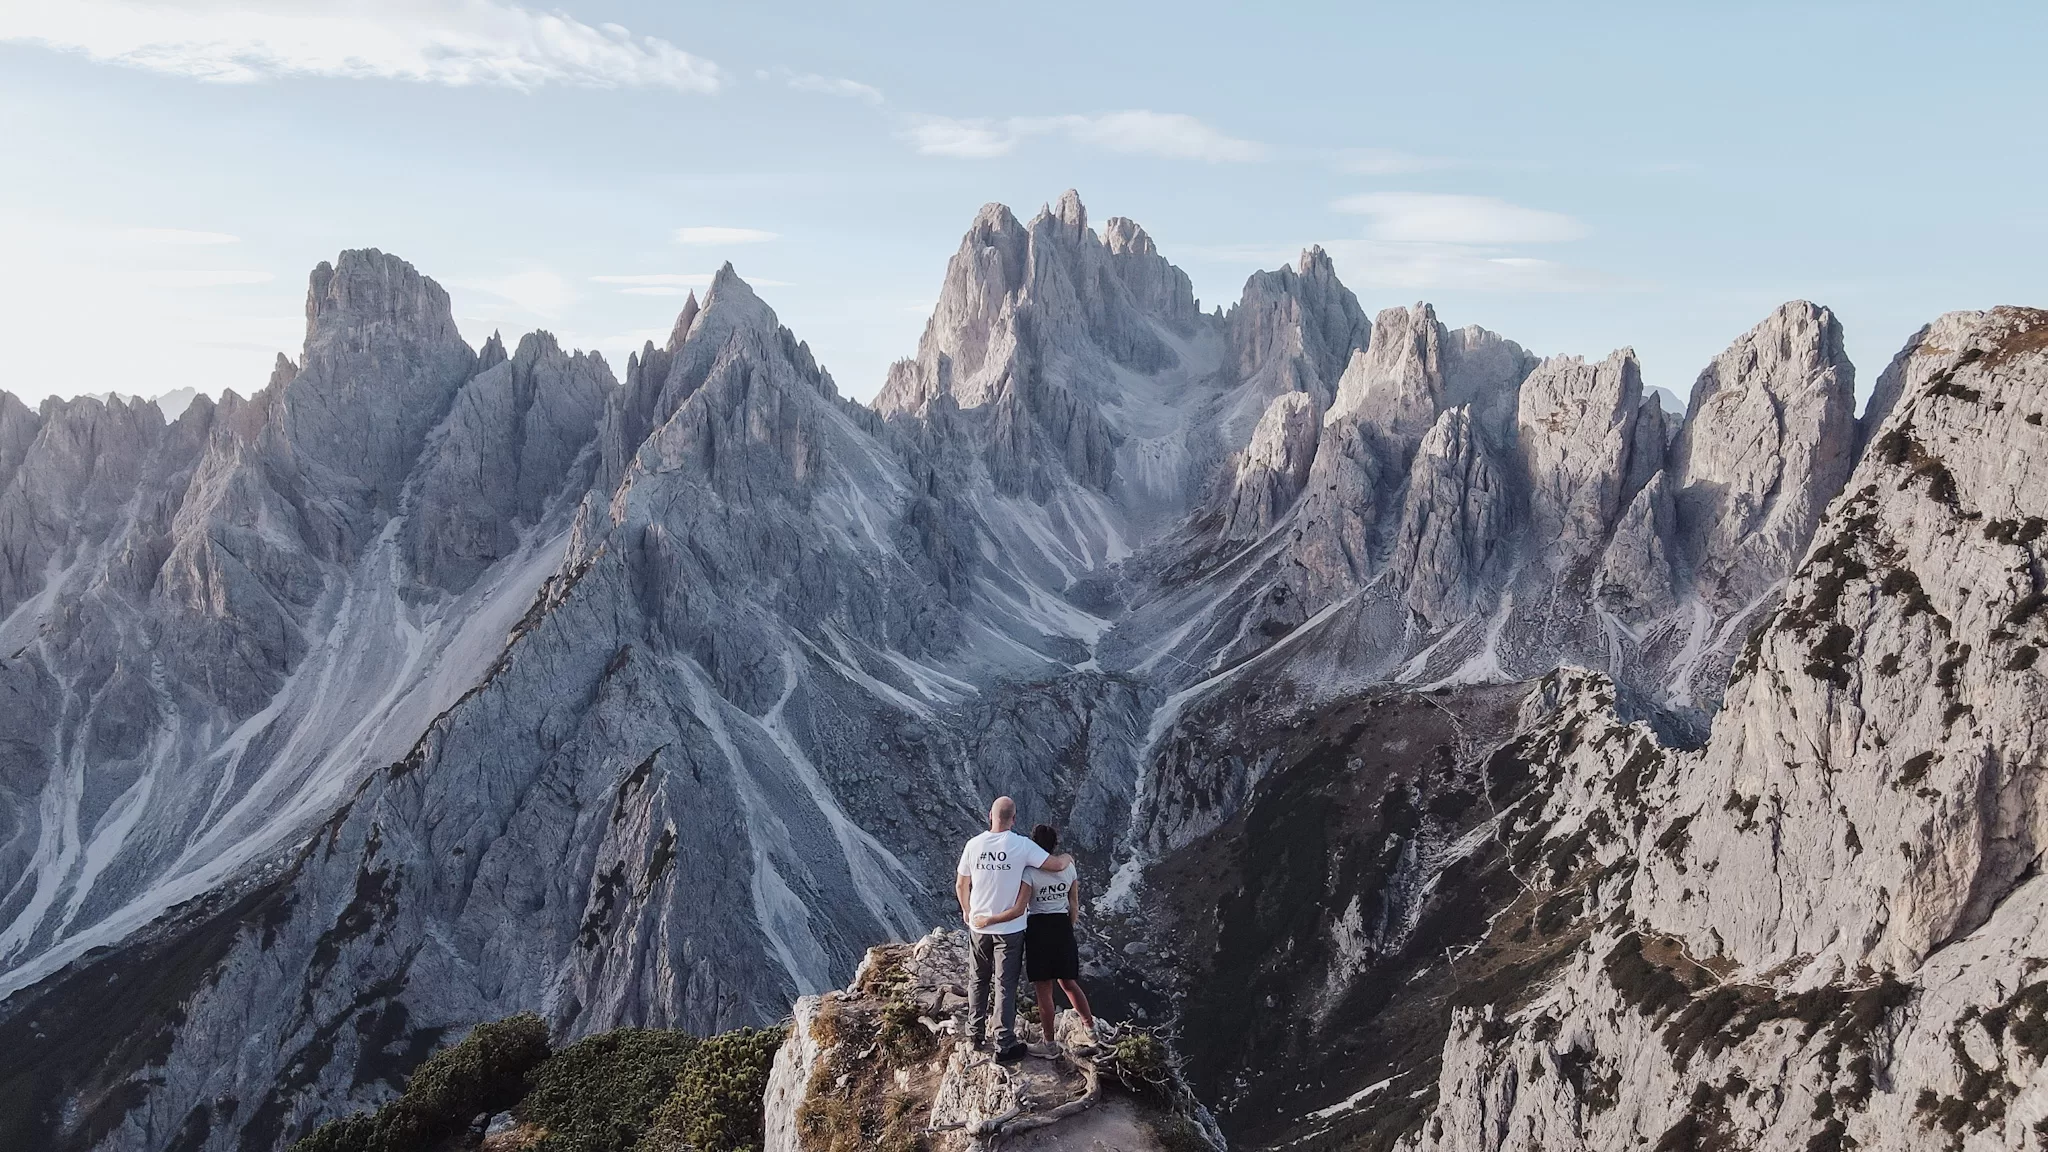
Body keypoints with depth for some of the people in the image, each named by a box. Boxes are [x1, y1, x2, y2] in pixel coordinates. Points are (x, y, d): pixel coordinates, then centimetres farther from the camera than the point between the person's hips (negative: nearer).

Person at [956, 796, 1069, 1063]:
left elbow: (961, 885, 4)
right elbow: (1056, 865, -16)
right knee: (1005, 986, 6)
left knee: (978, 981, 20)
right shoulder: (1022, 845, -16)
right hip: (1010, 928, -3)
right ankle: (1004, 1045, 10)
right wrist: (1068, 859, 8)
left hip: (979, 926, 3)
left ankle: (975, 1034, 30)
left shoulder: (974, 845, -6)